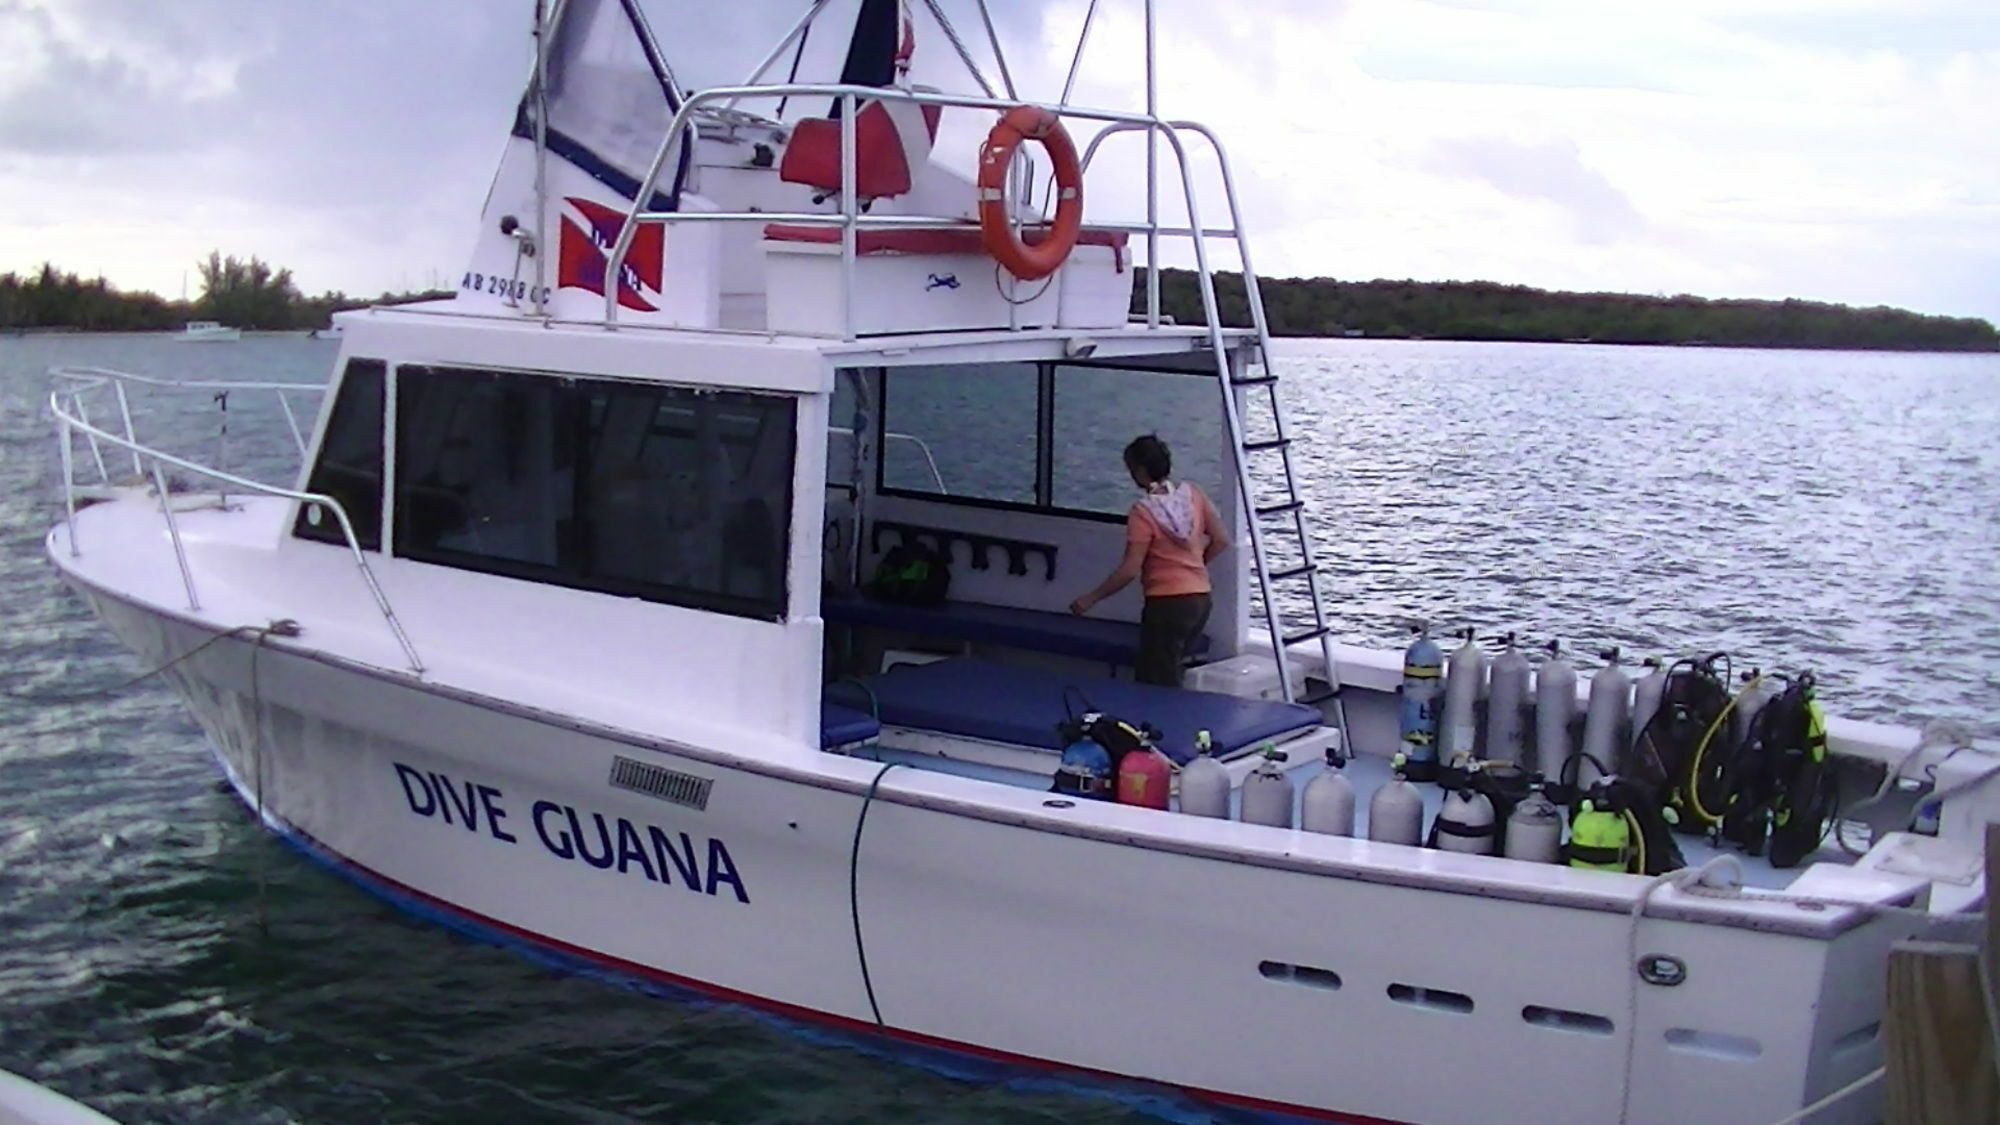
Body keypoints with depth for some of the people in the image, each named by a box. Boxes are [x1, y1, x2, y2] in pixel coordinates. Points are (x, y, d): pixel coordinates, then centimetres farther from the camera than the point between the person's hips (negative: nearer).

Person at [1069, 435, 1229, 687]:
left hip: (1167, 603, -7)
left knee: (1156, 683, 2)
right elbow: (1221, 540, 7)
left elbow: (1130, 570, -17)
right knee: (1168, 674, 18)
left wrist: (1091, 599, -8)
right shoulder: (1193, 494, 3)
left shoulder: (1143, 512, -15)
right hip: (1200, 599, 7)